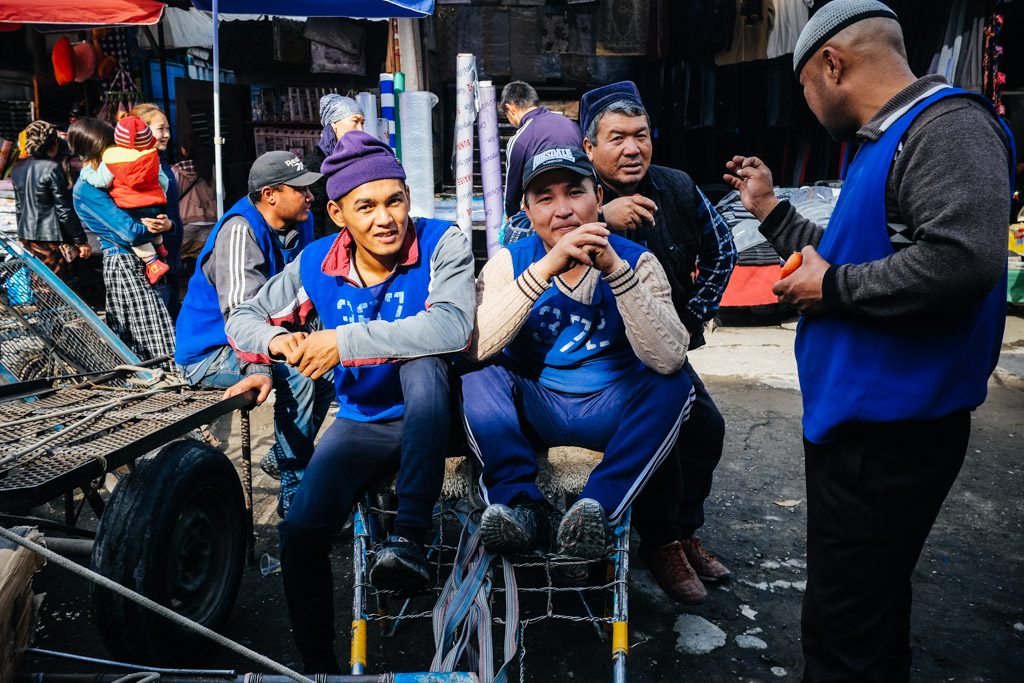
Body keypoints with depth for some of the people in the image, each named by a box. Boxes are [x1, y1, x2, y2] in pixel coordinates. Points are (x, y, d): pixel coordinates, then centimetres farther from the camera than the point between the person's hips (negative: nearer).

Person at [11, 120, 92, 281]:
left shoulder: (17, 168, 8)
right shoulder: (52, 168, -15)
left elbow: (19, 207, 17)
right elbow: (65, 210, -16)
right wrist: (82, 242, -11)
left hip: (27, 236, 8)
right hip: (50, 238, -8)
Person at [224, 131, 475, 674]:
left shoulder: (442, 243, -17)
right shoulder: (316, 264, -5)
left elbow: (451, 327, -35)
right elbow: (242, 319, 6)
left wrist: (345, 340, -35)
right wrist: (280, 340, -19)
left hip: (432, 413, -3)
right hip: (362, 419, 4)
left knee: (421, 364, -36)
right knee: (300, 533, -13)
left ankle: (410, 536, -33)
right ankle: (319, 663, 11)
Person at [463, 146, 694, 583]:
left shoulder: (637, 261, -6)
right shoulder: (511, 262, -4)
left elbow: (667, 359, -23)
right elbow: (476, 345, -24)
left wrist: (615, 270, -31)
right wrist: (546, 267, -31)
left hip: (609, 411, 0)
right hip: (531, 410, 0)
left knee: (672, 387, -27)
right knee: (477, 380, -26)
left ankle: (597, 510, -27)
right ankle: (521, 507, -23)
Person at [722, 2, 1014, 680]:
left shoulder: (950, 126, -16)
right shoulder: (886, 140, 17)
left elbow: (966, 256, -32)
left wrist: (833, 287, -20)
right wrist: (771, 210, 26)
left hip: (890, 430, -11)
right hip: (854, 414, 11)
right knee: (866, 606, 25)